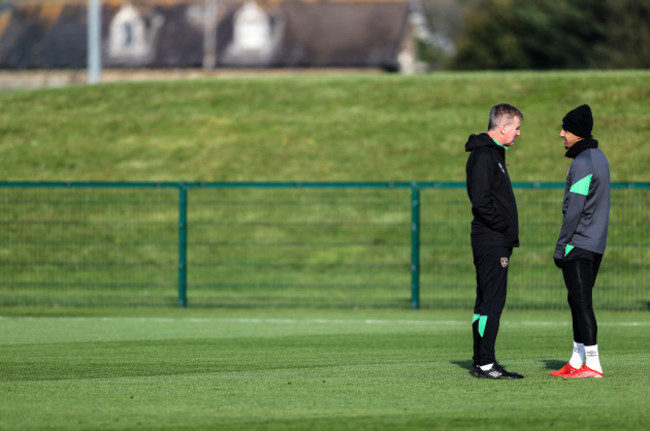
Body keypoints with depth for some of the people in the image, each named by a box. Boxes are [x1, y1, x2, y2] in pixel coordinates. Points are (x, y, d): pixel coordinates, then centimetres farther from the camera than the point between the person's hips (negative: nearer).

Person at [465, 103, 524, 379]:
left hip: (495, 242, 11)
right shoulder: (483, 156, -14)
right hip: (492, 242, -11)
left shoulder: (493, 154, 19)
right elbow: (481, 201, -22)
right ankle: (485, 364, -13)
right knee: (492, 301, -11)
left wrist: (508, 234, 15)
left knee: (486, 302, 11)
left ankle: (482, 363, 15)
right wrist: (503, 227, -15)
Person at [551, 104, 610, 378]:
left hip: (578, 243, -10)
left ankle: (592, 364, -11)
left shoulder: (582, 163, -16)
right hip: (596, 244, 10)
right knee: (577, 302, 15)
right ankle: (576, 361, 18)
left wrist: (561, 245, -15)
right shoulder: (600, 158, 15)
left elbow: (575, 209, -20)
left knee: (582, 303, -9)